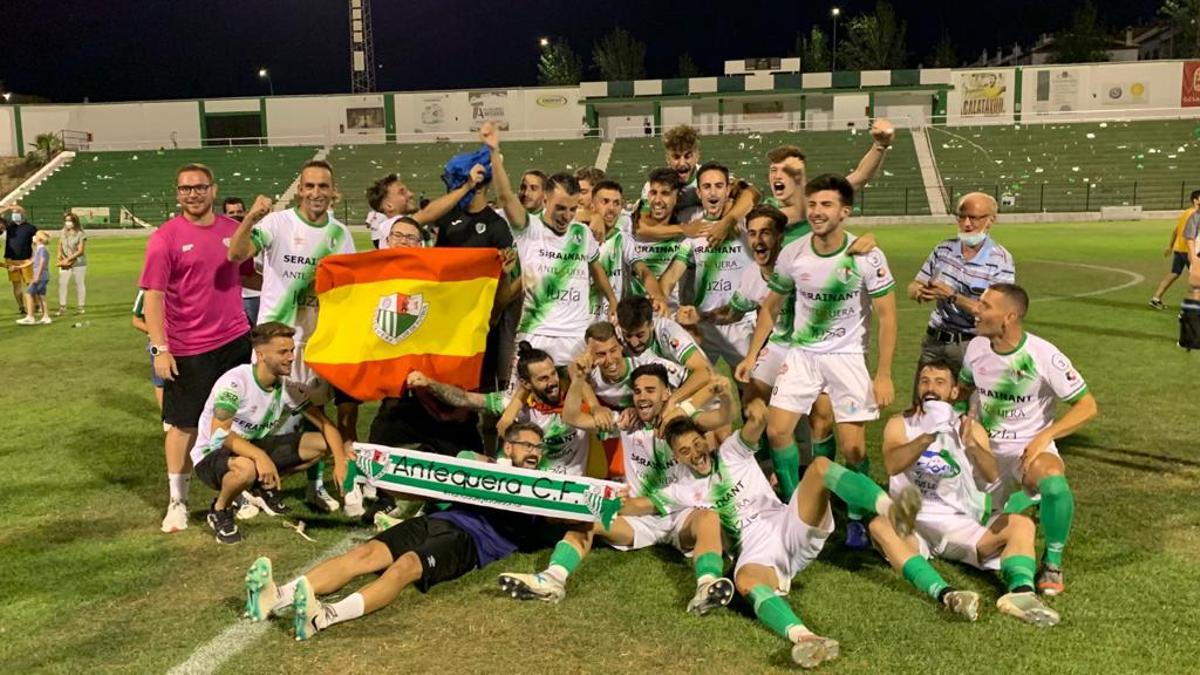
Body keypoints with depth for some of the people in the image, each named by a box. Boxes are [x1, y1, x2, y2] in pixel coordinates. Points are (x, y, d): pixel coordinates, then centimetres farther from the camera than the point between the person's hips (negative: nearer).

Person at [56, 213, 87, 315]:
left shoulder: (81, 234, -6)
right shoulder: (62, 233, 10)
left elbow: (80, 251, -11)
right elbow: (60, 248, 11)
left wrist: (68, 259, -15)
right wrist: (62, 259, -6)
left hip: (79, 263, -4)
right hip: (65, 264, 4)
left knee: (80, 284, 2)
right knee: (62, 283, -3)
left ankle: (80, 307, 9)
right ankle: (62, 307, 1)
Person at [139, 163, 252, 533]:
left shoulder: (233, 230, 4)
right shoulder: (165, 237, -8)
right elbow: (153, 295, -11)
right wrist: (160, 348, -16)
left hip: (236, 340, 4)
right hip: (188, 349, -4)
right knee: (183, 424, 7)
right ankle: (177, 501, 20)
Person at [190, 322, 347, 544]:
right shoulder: (235, 382, -25)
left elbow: (325, 424, -4)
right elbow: (219, 434, -35)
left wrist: (341, 462, -20)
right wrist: (259, 456, -50)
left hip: (254, 445, 6)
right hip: (212, 455, -6)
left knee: (322, 444, -9)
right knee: (246, 468, -42)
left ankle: (264, 486, 9)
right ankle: (220, 511, -8)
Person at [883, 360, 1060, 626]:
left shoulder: (970, 428, 12)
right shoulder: (900, 424, 7)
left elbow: (991, 476, -8)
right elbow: (893, 465, -16)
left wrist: (973, 446, -29)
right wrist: (928, 436, -33)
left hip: (960, 523, 2)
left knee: (1021, 524, -19)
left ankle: (1020, 590, -42)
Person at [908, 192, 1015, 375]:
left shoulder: (1001, 261, -10)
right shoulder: (943, 249, 5)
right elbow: (914, 287, 7)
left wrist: (952, 296, -24)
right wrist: (920, 292, -17)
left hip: (971, 346, -4)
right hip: (934, 341, 4)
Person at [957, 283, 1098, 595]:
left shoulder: (1043, 356, -18)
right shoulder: (976, 347, -3)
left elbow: (1088, 405, -14)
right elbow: (963, 390, 15)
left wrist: (1045, 436, -26)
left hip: (1029, 446, -5)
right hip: (984, 447, 5)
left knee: (1053, 481, -39)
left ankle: (1052, 561, -13)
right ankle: (1020, 497, 34)